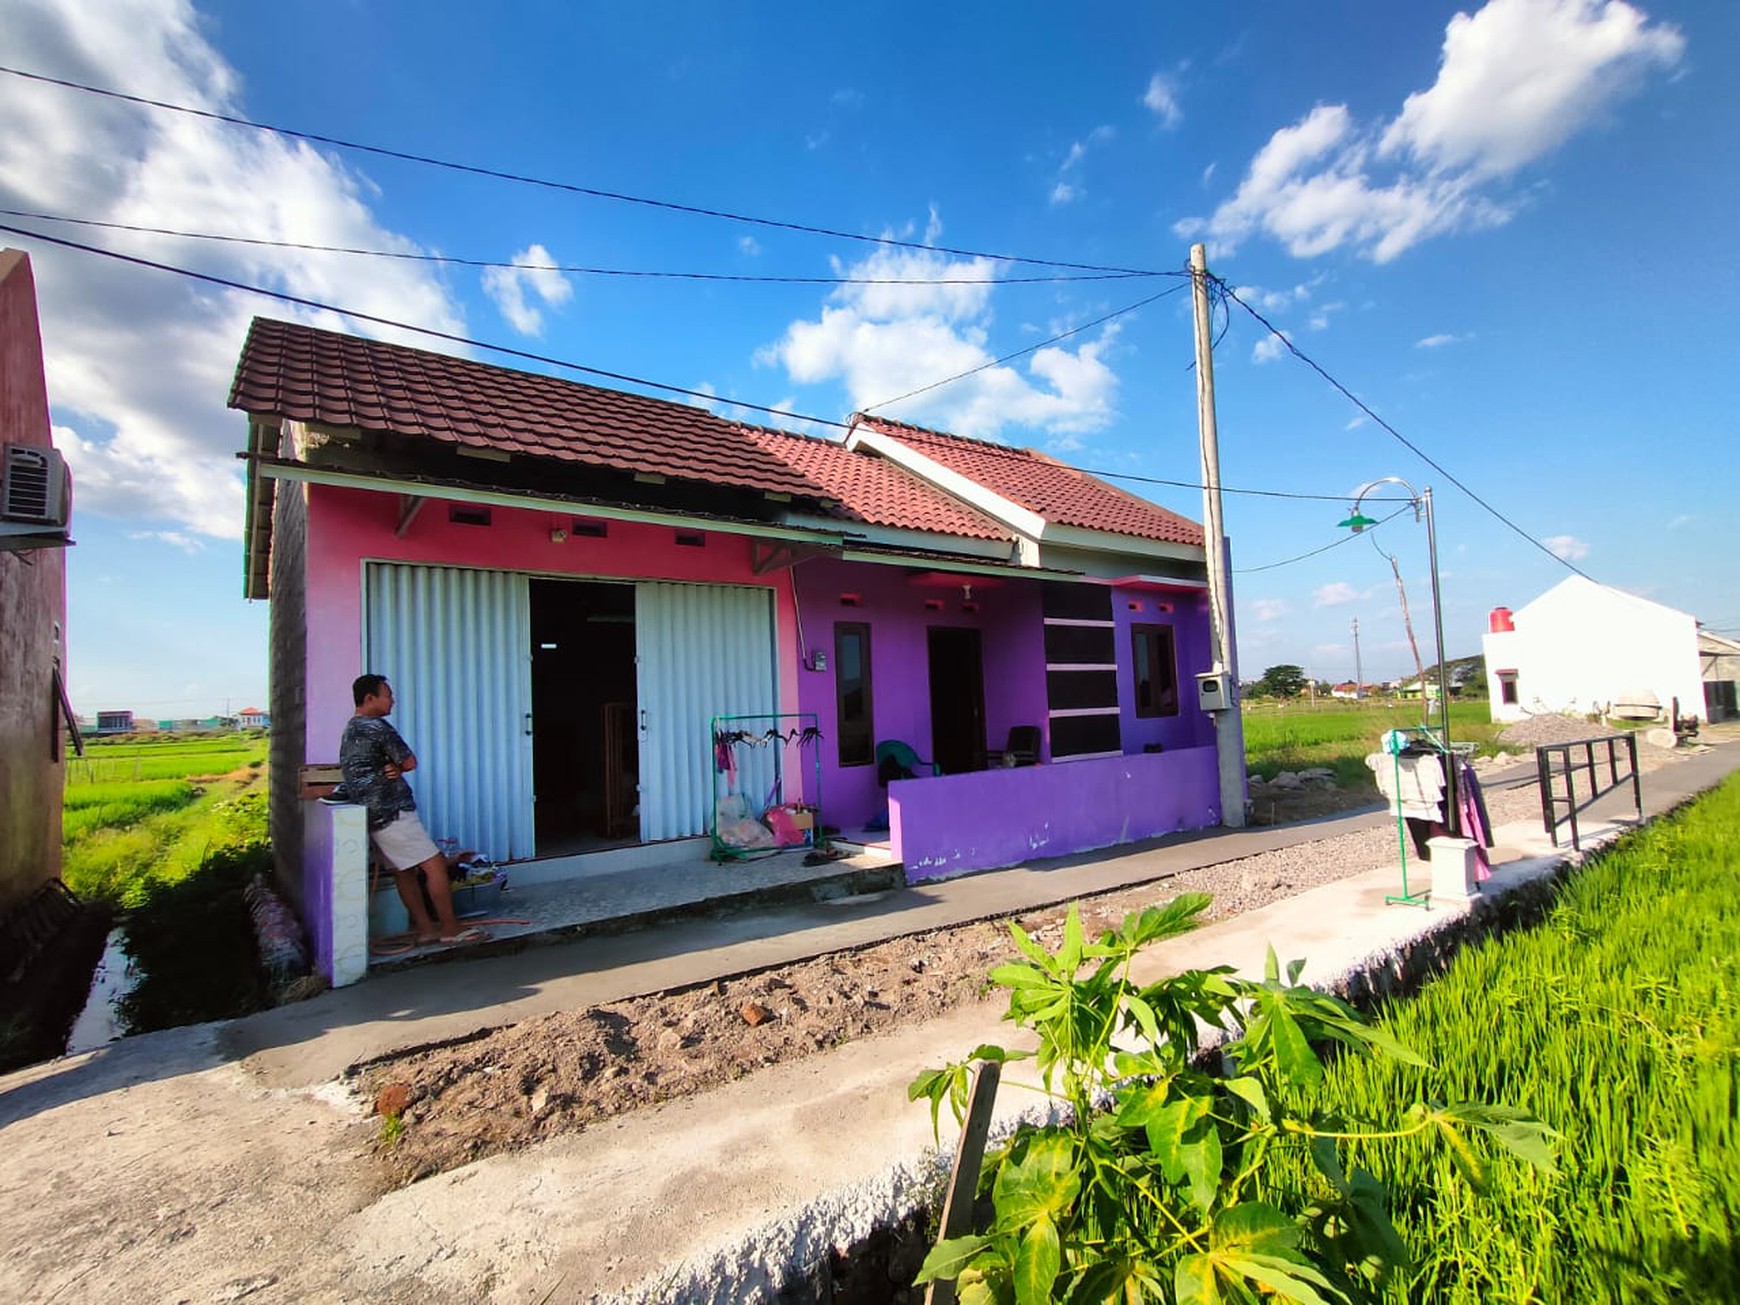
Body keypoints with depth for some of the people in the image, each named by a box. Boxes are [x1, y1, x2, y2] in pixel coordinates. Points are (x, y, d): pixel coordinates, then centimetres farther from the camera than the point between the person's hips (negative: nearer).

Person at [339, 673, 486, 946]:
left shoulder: (350, 730, 18)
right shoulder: (376, 726, -14)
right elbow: (410, 762, -11)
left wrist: (392, 769, -4)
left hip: (376, 817, 11)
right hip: (392, 814, -11)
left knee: (404, 871, 12)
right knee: (435, 864, -8)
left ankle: (426, 928, 16)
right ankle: (450, 928, -5)